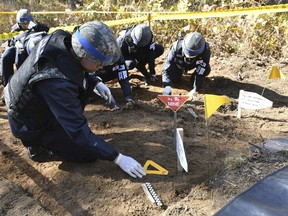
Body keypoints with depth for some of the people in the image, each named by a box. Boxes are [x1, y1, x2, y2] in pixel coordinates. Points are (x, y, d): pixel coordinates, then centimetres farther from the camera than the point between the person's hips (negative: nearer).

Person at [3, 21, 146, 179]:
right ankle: (38, 143, 8)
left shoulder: (62, 39, -20)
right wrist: (118, 158, -27)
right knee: (89, 154, -3)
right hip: (30, 124, -7)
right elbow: (80, 133, -33)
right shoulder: (57, 83, -42)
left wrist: (96, 83, -2)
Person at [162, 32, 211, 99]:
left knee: (206, 70, -27)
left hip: (195, 63, -1)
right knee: (175, 80, -10)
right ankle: (182, 70, 22)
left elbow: (200, 72, -36)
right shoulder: (177, 47, -40)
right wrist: (167, 86, -48)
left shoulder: (205, 51, -41)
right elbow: (167, 67, -36)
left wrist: (195, 90, -40)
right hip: (180, 63, 1)